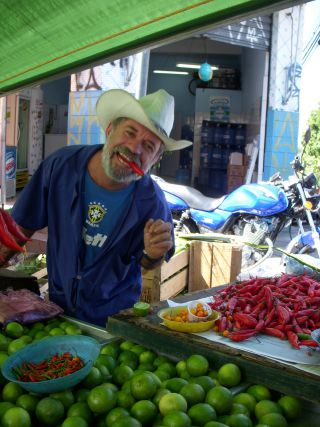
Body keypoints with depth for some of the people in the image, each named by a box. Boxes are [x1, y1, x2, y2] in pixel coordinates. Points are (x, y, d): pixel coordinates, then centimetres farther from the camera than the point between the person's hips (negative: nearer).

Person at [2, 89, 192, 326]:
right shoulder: (60, 166, -21)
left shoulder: (152, 202, -23)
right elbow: (23, 228, -9)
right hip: (58, 304, 2)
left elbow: (148, 264, -6)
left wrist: (153, 254, -28)